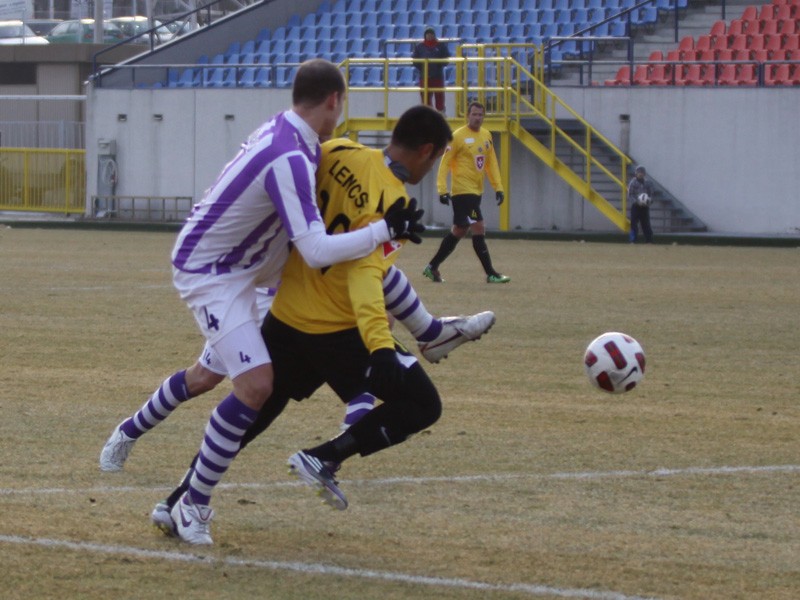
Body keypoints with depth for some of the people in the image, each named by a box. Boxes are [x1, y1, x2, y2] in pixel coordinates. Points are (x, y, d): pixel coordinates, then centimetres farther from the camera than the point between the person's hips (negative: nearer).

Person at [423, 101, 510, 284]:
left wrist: (498, 187, 10)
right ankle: (491, 274, -8)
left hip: (476, 192, 8)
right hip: (462, 191, -8)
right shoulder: (458, 136, -10)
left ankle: (432, 267, 24)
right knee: (478, 229, -11)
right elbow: (445, 163, -9)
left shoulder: (486, 136, 11)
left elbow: (491, 163, 17)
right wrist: (442, 190, -15)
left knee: (458, 231, 13)